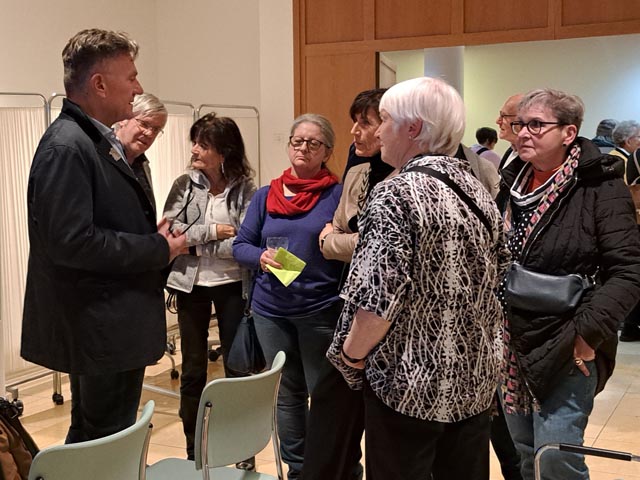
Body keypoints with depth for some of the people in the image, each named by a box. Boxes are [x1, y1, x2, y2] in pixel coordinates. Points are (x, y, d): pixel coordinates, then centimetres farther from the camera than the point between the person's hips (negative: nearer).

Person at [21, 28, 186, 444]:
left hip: (114, 325, 10)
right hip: (102, 331, -10)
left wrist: (156, 234, 4)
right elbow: (71, 241, -26)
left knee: (91, 440, 21)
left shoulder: (102, 141, 12)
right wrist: (160, 249, -17)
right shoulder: (66, 147, -19)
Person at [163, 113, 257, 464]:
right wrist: (211, 231, -17)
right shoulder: (184, 185, -1)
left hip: (231, 285, -1)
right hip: (191, 285, 2)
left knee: (236, 366, 7)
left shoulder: (244, 190, -6)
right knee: (193, 369, 10)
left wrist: (195, 243, -13)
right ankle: (193, 449, 26)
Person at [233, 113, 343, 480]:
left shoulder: (339, 194, -4)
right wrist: (261, 256, -13)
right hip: (271, 309, 4)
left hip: (321, 310, -4)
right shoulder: (266, 195, 7)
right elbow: (241, 245, 5)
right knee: (288, 393, 15)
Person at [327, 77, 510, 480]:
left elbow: (380, 297, -24)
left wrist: (352, 354, -9)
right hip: (476, 376, 8)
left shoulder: (397, 194, -19)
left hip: (412, 382, -7)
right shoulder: (477, 189, 6)